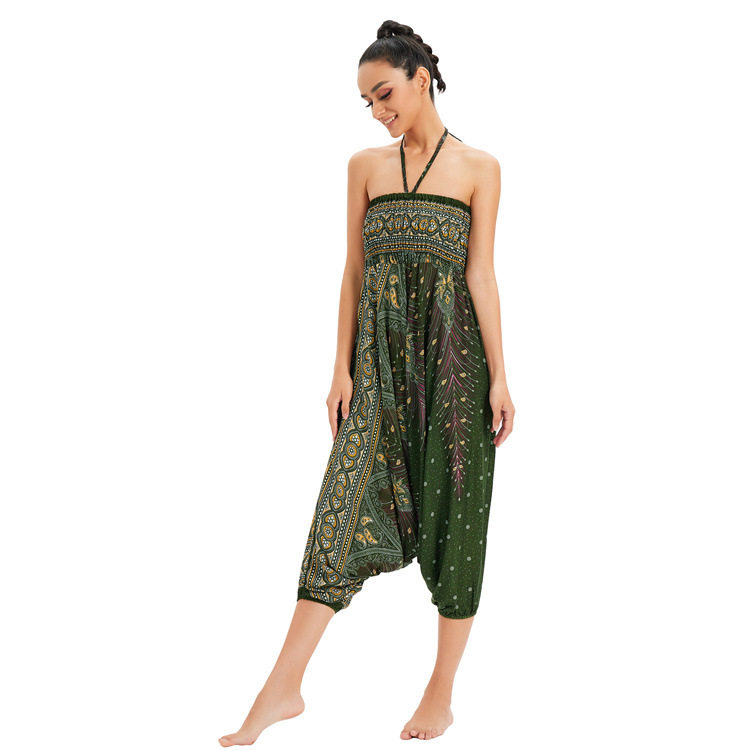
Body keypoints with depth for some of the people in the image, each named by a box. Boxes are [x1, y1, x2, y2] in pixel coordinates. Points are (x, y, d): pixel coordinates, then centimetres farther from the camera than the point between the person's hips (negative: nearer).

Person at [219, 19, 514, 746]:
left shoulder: (478, 167, 2)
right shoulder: (364, 166, 10)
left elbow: (481, 274, -2)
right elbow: (354, 272, 9)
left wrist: (498, 376, -6)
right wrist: (342, 367, 3)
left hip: (452, 355, -2)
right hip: (381, 357, 2)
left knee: (452, 513, 2)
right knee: (344, 506, -4)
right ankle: (283, 687, -2)